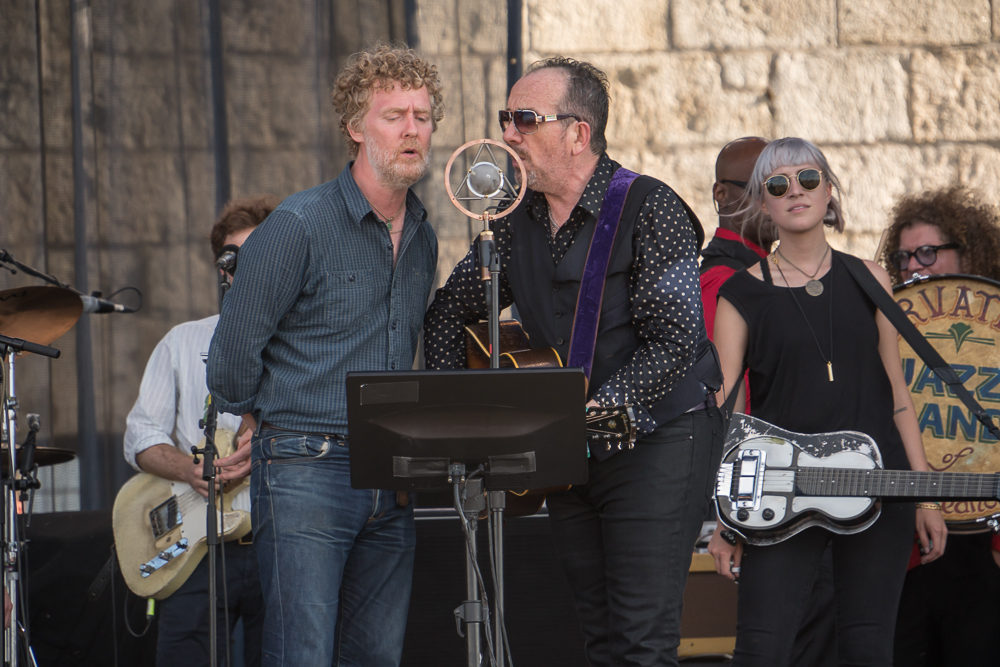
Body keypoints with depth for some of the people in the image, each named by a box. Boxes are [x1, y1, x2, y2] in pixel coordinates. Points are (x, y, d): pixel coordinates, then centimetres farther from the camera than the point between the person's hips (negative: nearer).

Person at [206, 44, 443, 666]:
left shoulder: (423, 239, 13)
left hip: (391, 483, 7)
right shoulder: (299, 227, -10)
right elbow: (233, 353, -6)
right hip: (307, 474, -7)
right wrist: (274, 429, 7)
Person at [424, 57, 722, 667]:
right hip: (570, 454, 7)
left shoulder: (650, 211, -12)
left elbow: (674, 343, -18)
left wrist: (595, 409, -27)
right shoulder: (516, 223, 9)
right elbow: (449, 308, 21)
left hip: (656, 439, -7)